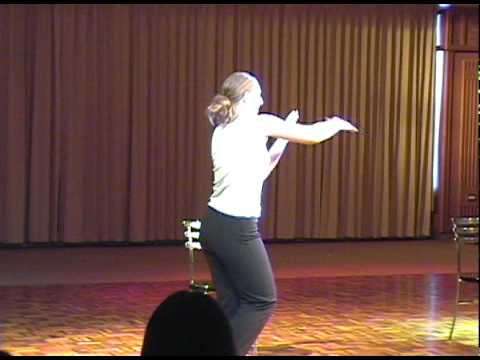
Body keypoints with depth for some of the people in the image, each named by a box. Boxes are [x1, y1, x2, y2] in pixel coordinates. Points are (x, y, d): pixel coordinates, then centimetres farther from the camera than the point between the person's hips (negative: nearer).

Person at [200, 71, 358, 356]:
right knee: (263, 301, 6)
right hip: (238, 228, -8)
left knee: (231, 304, 13)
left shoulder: (221, 132, 16)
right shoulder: (259, 123, -6)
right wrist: (336, 124, 21)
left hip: (214, 224, 8)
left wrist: (282, 140, 26)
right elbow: (312, 136, 2)